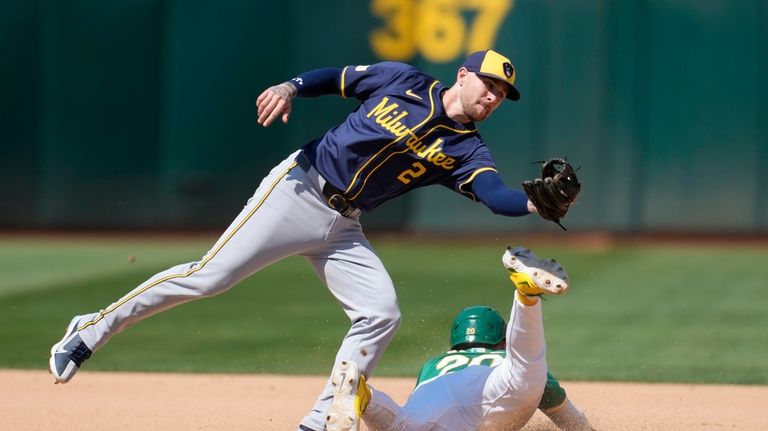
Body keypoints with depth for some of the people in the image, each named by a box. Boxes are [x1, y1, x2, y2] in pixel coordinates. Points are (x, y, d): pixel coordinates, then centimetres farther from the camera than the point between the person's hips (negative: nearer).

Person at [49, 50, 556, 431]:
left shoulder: (466, 150, 1)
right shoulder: (404, 80, -2)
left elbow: (496, 194, -16)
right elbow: (334, 78, 7)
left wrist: (535, 203, -36)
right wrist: (290, 87, -12)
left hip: (342, 229, 4)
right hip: (299, 189, -4)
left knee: (381, 314, -11)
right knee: (209, 276, -12)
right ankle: (92, 330, -1)